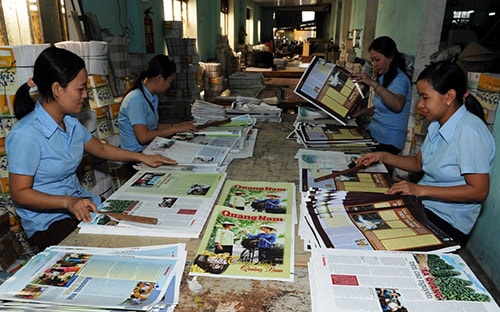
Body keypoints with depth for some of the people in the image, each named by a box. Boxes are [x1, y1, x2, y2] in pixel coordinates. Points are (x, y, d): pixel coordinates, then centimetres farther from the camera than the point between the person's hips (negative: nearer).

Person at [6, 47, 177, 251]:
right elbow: (19, 193, -17)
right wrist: (68, 202, -31)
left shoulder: (70, 122, 5)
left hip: (83, 207, 7)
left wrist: (143, 157, 19)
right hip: (48, 224, -7)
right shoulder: (26, 135, -20)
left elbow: (101, 149, 20)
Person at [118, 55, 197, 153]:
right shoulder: (136, 99, -19)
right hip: (136, 154, -8)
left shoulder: (153, 97, 8)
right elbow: (143, 137, -25)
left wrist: (176, 126, 3)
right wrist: (175, 129, -19)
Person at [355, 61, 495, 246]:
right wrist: (383, 157, 1)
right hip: (423, 204, 7)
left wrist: (421, 190, -26)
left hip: (447, 221, -7)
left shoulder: (470, 132, -21)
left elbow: (479, 191, -22)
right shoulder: (437, 124, 4)